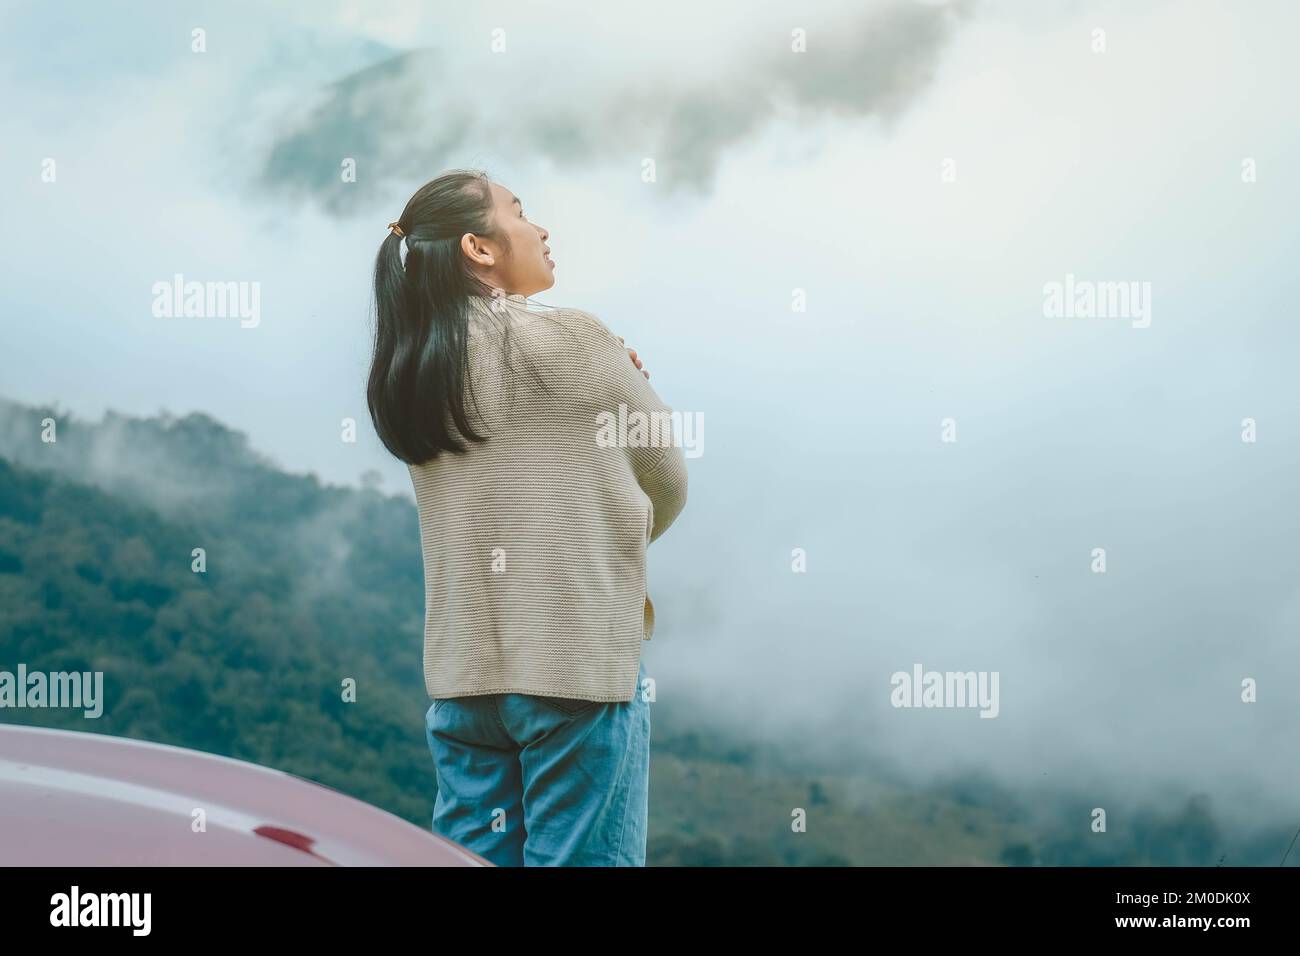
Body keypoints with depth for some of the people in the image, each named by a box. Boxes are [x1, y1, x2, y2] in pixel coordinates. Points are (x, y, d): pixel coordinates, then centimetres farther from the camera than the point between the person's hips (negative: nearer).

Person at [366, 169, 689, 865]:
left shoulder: (406, 375, 8)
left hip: (459, 674, 6)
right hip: (579, 663, -6)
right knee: (579, 856, -1)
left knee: (473, 857, 9)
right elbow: (666, 482, 1)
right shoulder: (572, 344, -9)